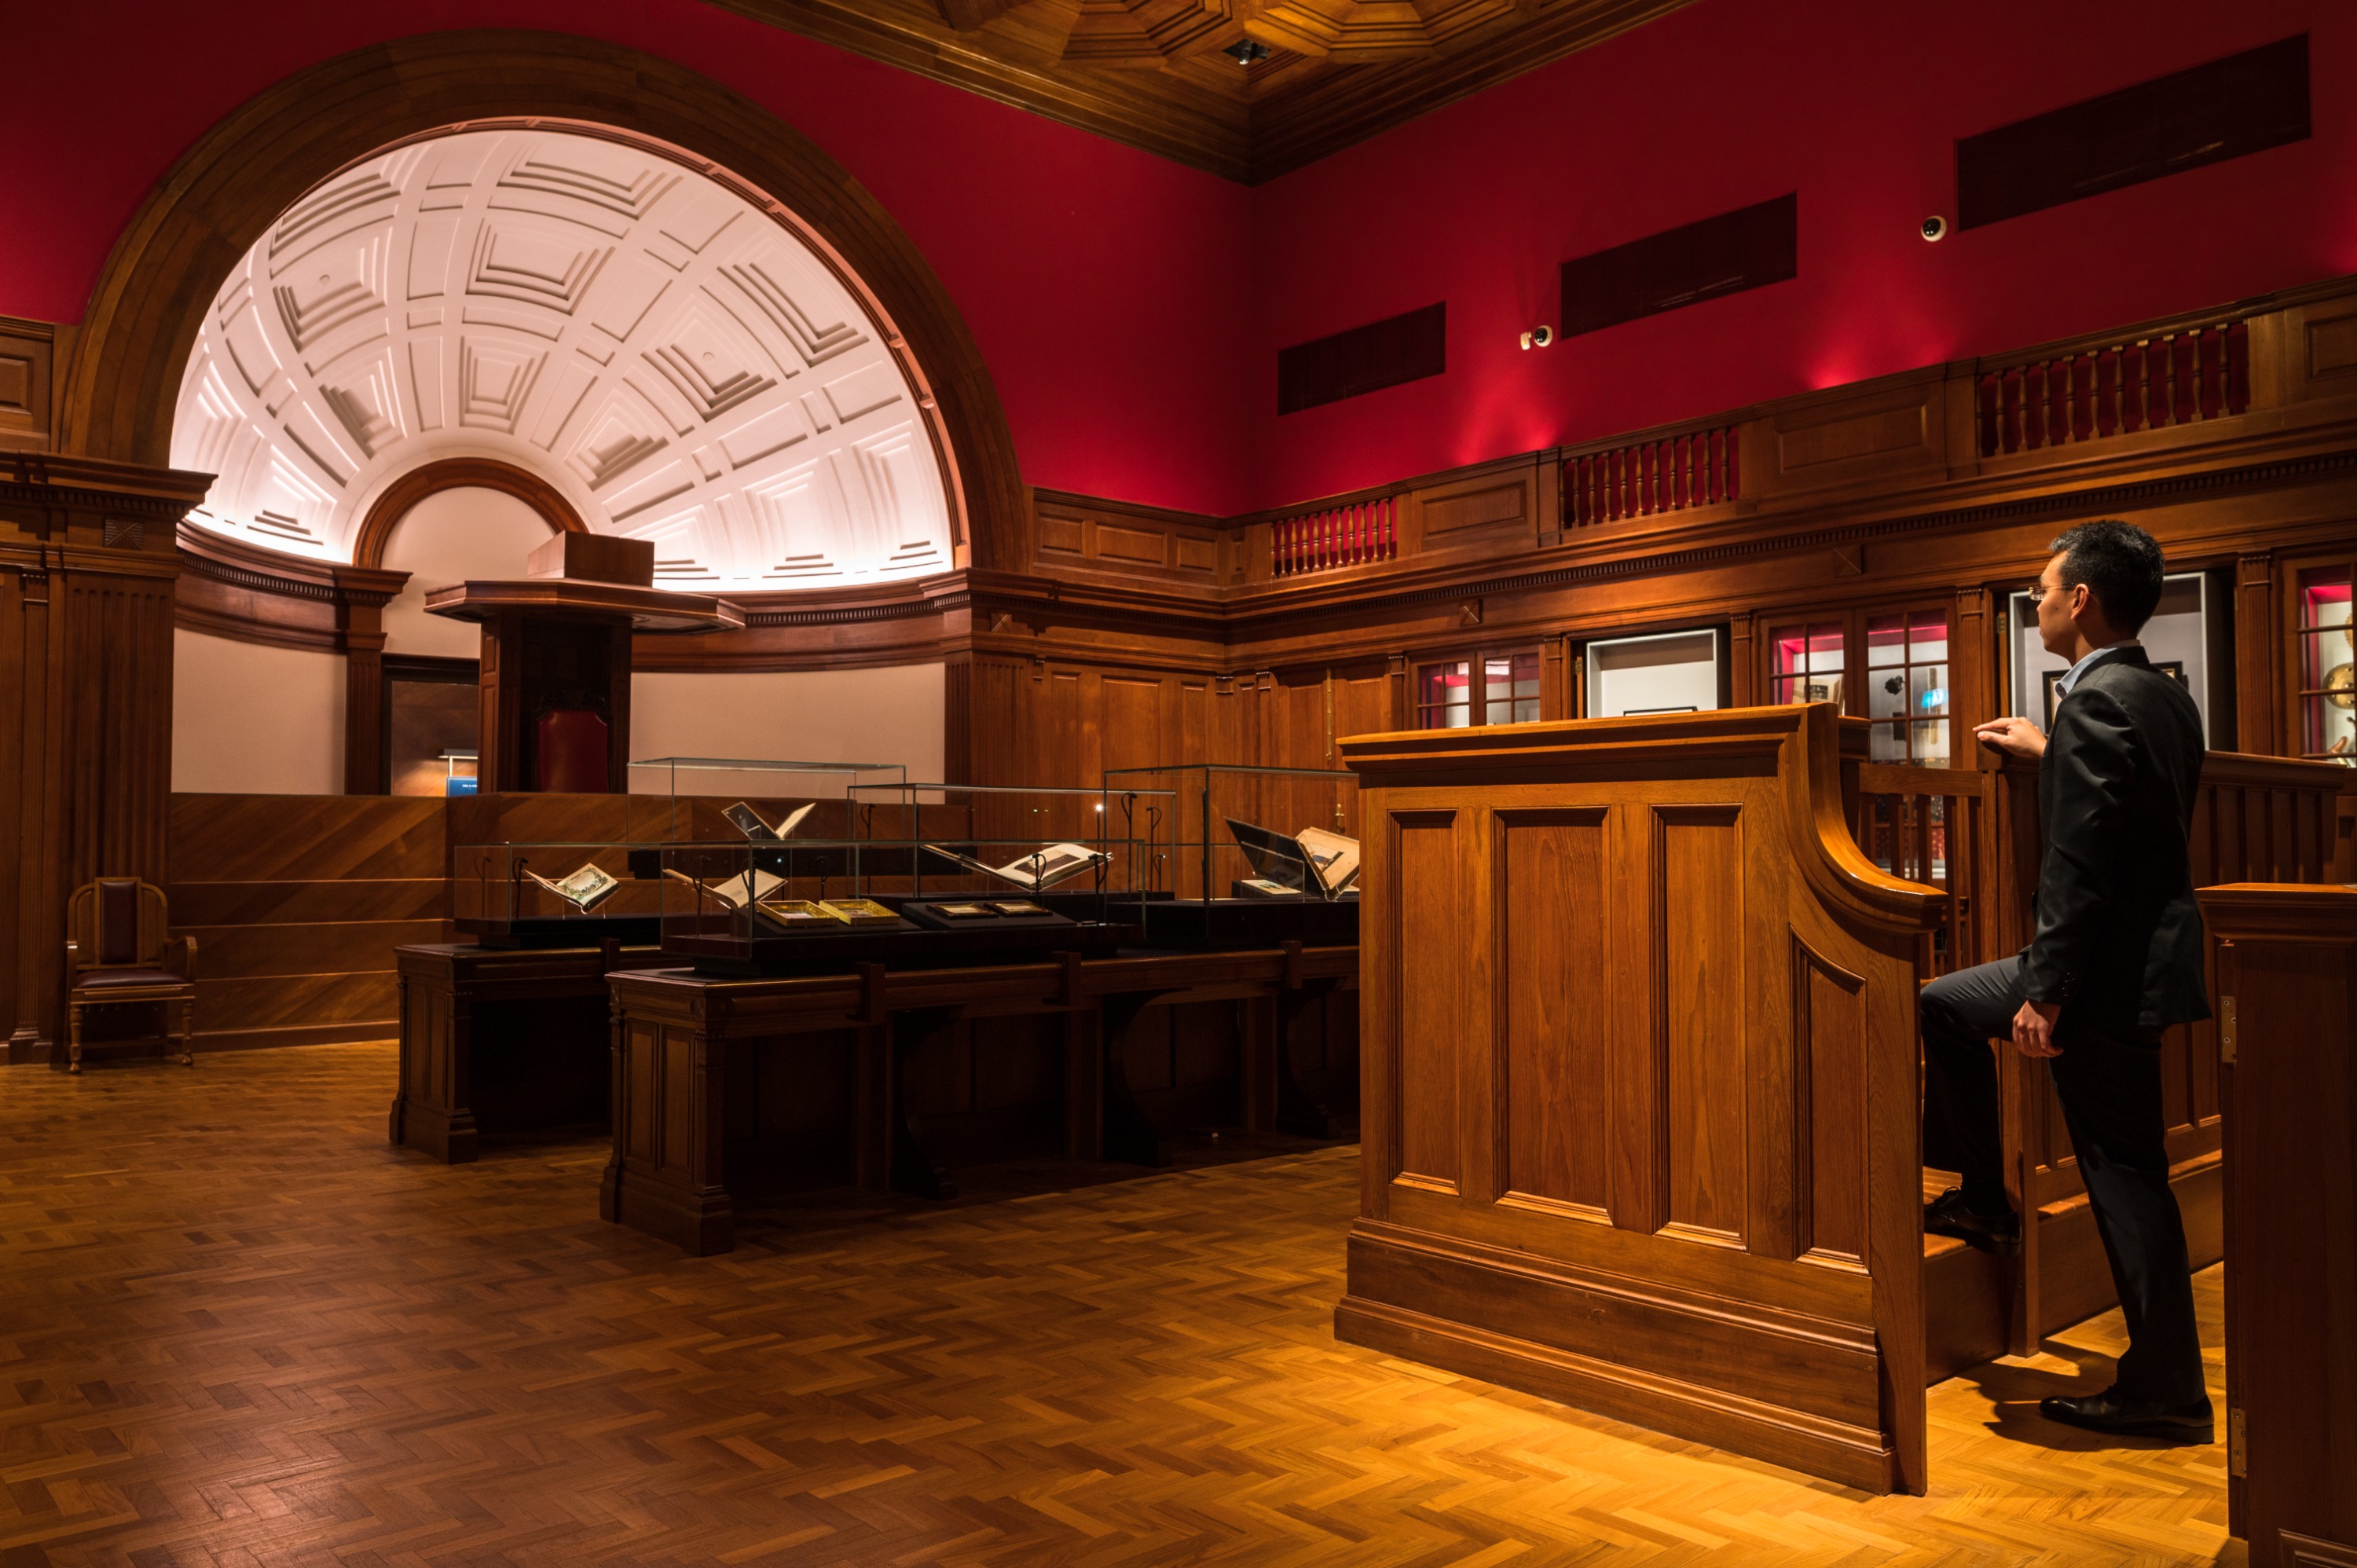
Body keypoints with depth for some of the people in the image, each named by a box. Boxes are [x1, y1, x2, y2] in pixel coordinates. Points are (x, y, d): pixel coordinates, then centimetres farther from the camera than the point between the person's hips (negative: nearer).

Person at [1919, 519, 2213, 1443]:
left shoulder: (2095, 702, -20)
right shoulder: (2164, 697, 10)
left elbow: (2079, 867, -24)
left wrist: (2044, 996, -20)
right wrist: (2047, 757, 23)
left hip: (2108, 971, -10)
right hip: (2139, 950, 10)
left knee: (2124, 1176, 2)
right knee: (1943, 1007, 18)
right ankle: (1984, 1201, 24)